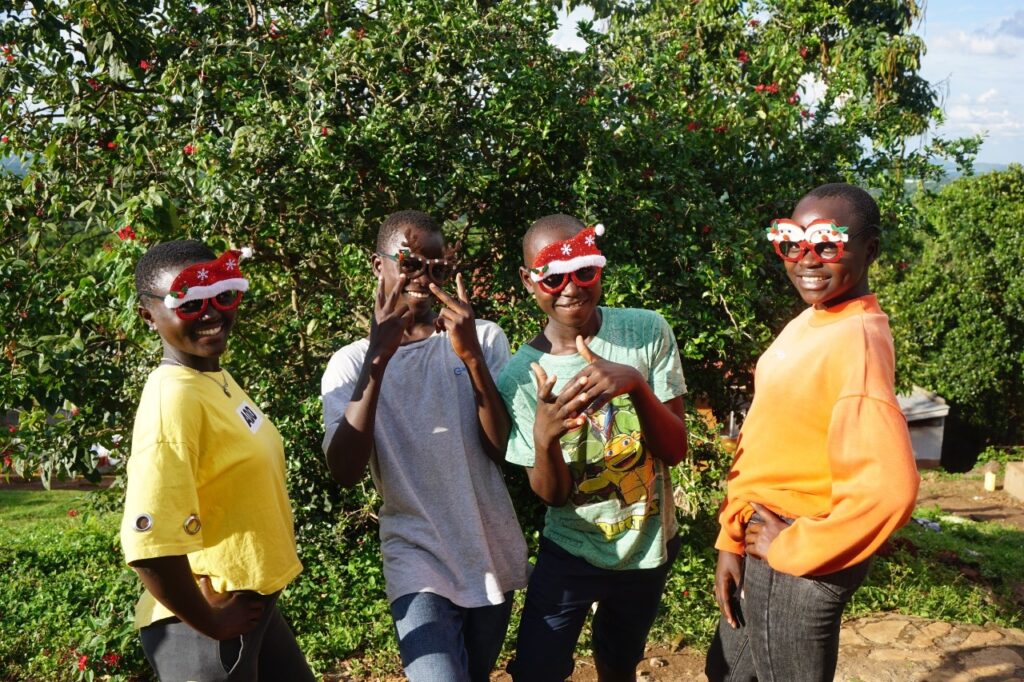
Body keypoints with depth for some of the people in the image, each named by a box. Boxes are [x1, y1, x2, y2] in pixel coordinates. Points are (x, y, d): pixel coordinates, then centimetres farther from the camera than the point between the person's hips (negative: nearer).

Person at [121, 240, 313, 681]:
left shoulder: (217, 377, 4)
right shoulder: (173, 401, -24)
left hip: (252, 604, 9)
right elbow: (150, 544, -31)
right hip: (201, 627, -9)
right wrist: (210, 623, -18)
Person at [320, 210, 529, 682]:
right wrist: (377, 358, -23)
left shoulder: (485, 338, -1)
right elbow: (345, 472, -17)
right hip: (418, 560, -2)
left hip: (493, 554, 3)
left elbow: (503, 449, -10)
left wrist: (471, 355, -21)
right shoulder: (351, 362, -4)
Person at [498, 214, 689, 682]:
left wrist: (635, 384, -34)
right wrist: (545, 436, -34)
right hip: (571, 552, -1)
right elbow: (553, 494, -12)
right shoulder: (521, 376, -16)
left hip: (649, 546, 1)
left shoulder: (648, 332, -15)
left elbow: (675, 450, -15)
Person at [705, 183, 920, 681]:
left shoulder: (856, 340, -23)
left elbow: (888, 489, -34)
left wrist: (791, 549, -21)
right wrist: (732, 541, 6)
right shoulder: (810, 322, 5)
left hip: (796, 564, -9)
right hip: (761, 548, 9)